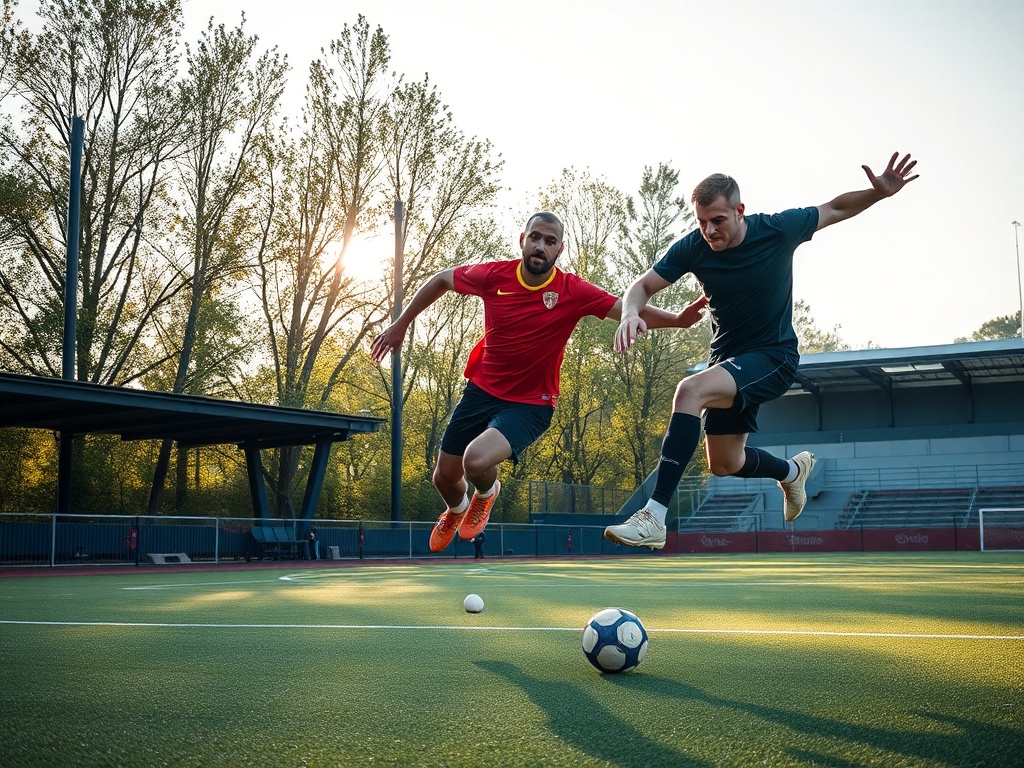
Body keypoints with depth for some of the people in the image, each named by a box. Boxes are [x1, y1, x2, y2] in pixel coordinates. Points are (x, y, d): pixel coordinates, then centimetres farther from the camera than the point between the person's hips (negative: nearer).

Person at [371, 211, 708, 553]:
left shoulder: (573, 291, -17)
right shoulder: (494, 275, -11)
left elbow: (633, 310, -20)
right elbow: (441, 280, 6)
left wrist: (677, 319, -38)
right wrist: (400, 324, 10)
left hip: (530, 403, -3)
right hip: (481, 390, 3)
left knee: (477, 461, -28)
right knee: (444, 477, 13)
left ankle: (486, 493, 12)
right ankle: (456, 511, 53)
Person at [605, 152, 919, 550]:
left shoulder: (778, 229, -16)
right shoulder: (692, 248, -11)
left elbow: (835, 209, 0)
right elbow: (643, 285, -5)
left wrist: (881, 192, -17)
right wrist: (631, 312, -29)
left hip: (773, 357, -5)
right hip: (728, 359, 6)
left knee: (690, 390, -32)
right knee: (725, 464, 13)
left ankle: (654, 517, -36)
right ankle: (792, 470, 49)